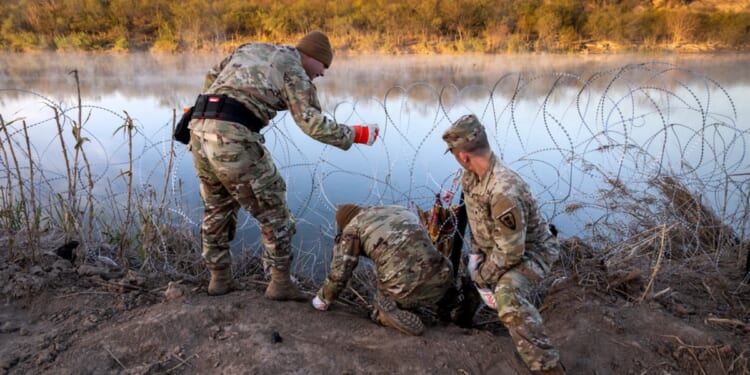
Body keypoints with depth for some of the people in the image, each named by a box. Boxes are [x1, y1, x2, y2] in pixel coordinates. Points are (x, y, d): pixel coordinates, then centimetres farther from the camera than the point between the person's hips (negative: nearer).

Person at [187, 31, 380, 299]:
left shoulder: (250, 48, 26)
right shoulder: (295, 72, 4)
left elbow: (212, 78, 29)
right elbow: (314, 124, -7)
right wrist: (355, 135, 4)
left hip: (201, 129, 8)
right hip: (233, 137, -8)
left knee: (217, 208, 23)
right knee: (272, 208, 6)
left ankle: (219, 278, 30)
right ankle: (280, 282, 13)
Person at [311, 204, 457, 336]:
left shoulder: (353, 227, 9)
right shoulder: (403, 212, 26)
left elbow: (339, 273, 8)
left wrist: (323, 299, 27)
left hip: (403, 291, -4)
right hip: (437, 281, 5)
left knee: (380, 309, 26)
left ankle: (406, 320, -1)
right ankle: (445, 299, 15)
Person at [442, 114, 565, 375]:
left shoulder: (504, 192, -38)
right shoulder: (470, 178, -9)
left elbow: (511, 253, -31)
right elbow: (474, 219, 6)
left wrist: (481, 275, -18)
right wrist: (475, 252, -5)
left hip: (529, 251, -9)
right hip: (496, 247, 9)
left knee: (508, 295, -36)